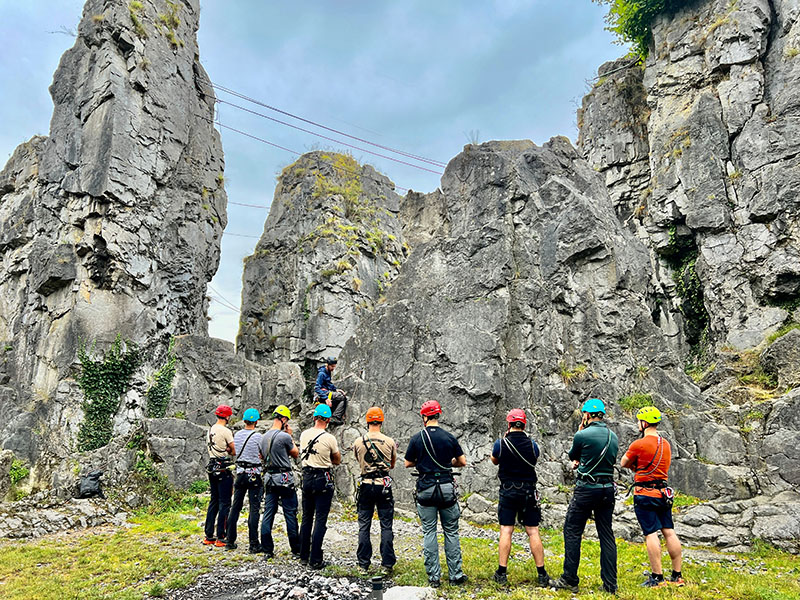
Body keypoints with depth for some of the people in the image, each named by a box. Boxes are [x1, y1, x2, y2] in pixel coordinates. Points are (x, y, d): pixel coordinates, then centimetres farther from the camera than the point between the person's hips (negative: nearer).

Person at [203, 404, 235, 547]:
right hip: (224, 470, -8)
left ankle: (209, 536, 18)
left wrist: (226, 450, 6)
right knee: (225, 503, -2)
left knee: (214, 502, 14)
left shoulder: (210, 430, 12)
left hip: (212, 469, 8)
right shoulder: (225, 431, -14)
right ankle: (220, 538, -1)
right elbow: (235, 451, -12)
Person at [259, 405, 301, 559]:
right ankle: (296, 549, 8)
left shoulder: (264, 437, 6)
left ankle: (267, 550, 12)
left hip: (269, 478, 7)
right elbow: (296, 454, 0)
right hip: (285, 479, -6)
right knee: (290, 515, 1)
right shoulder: (284, 436, -15)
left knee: (268, 514, 9)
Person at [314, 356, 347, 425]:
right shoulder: (322, 373, -17)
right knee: (343, 397, -18)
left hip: (327, 392, 10)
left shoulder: (328, 372, 12)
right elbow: (317, 388, -22)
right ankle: (335, 418, -19)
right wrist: (326, 398, -29)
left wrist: (336, 390, 12)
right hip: (321, 394, -10)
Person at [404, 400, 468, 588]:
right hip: (447, 489, 1)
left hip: (426, 490, -1)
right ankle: (455, 575, 13)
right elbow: (462, 462, 5)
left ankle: (433, 577, 9)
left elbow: (408, 463, 5)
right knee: (451, 532, 10)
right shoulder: (449, 437, -1)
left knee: (429, 533, 7)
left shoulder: (417, 438, -3)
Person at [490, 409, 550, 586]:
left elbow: (494, 460, 11)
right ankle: (542, 574, 10)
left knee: (506, 531, 3)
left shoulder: (501, 443, -8)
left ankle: (502, 573, 6)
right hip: (529, 491, 1)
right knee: (533, 532, 6)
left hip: (508, 491, -1)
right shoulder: (532, 445, -4)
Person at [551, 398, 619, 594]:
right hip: (608, 488, 6)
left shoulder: (582, 435, -14)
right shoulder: (613, 437, 7)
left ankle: (570, 580, 6)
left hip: (587, 489, -6)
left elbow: (572, 456, 5)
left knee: (572, 531, 4)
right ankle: (610, 584, 13)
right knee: (607, 535, 10)